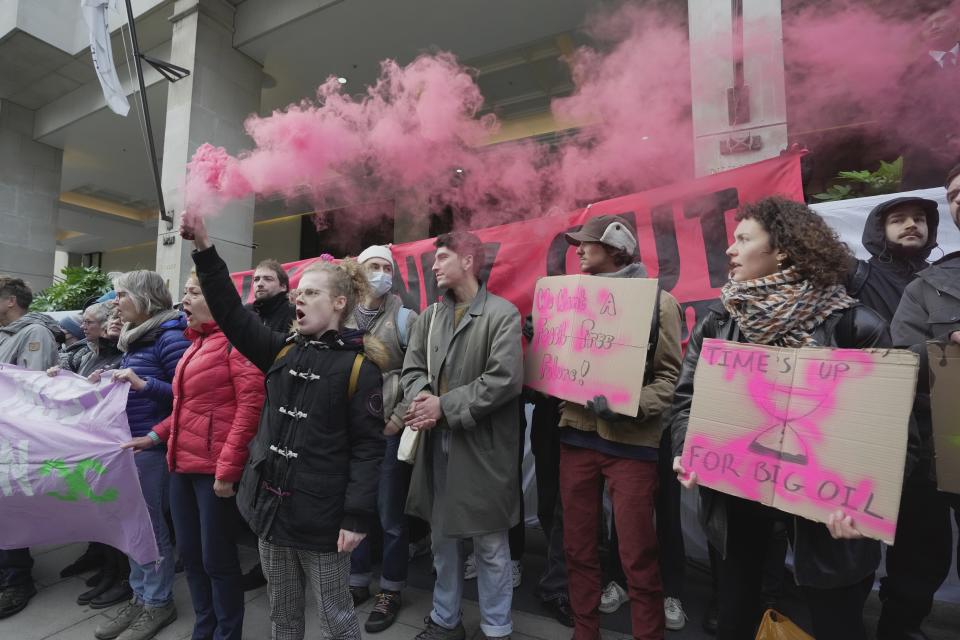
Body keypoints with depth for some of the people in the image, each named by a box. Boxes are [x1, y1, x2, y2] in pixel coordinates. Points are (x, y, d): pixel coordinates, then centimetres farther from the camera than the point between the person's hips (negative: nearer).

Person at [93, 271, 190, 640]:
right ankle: (139, 597, 32)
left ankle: (159, 603, 21)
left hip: (153, 445, -9)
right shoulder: (134, 337, 13)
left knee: (152, 525, 4)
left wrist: (143, 383, -25)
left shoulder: (170, 338, -15)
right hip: (128, 443, 9)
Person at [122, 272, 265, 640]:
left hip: (214, 467, -9)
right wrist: (156, 436, 11)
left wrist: (228, 467, -20)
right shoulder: (196, 342, 16)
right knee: (189, 553, 18)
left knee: (216, 558, 4)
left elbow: (250, 403, -19)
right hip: (182, 463, 9)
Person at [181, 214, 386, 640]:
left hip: (321, 514, -6)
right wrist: (204, 250, -9)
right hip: (273, 504, 6)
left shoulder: (359, 365, -15)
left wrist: (356, 517, -18)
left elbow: (368, 447, -16)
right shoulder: (283, 351, 3)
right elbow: (233, 316, -2)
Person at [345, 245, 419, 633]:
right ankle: (357, 581, 36)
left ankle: (391, 590, 27)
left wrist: (399, 418, -12)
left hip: (388, 430, -3)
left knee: (390, 515, 7)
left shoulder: (404, 318, -4)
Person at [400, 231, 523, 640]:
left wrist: (444, 406, -17)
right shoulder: (430, 316, 9)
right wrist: (421, 399, -17)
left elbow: (506, 378, -18)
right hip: (437, 444, 5)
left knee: (490, 545, 10)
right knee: (442, 537, 20)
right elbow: (412, 368, 5)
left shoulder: (503, 313, -9)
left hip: (483, 447, -5)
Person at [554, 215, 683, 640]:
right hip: (575, 434, 5)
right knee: (578, 548, 15)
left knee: (637, 557, 7)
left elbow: (672, 377, -6)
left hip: (631, 442, -4)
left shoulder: (658, 300, -2)